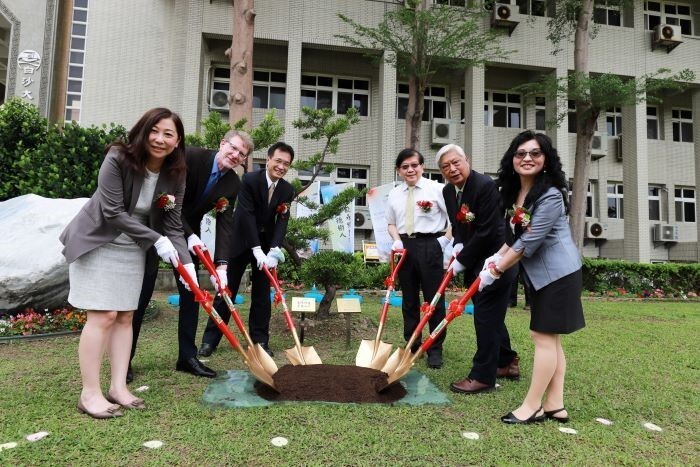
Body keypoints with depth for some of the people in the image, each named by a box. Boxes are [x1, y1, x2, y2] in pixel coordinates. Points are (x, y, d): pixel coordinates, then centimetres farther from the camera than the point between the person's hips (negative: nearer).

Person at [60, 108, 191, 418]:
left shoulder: (175, 175, -7)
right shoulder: (118, 159, -21)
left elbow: (173, 226, -6)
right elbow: (113, 212, -23)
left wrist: (187, 263, -19)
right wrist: (156, 240, -26)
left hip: (133, 249, 5)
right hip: (97, 242, -5)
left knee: (125, 316, 6)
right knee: (103, 316, -8)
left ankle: (118, 387, 16)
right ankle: (90, 394, 4)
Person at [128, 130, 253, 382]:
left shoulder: (233, 185, -6)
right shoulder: (192, 157, -20)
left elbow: (225, 224, -13)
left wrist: (221, 264, -23)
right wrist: (189, 235, -27)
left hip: (190, 235, 5)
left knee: (192, 293, 4)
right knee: (141, 294, -1)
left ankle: (187, 356, 14)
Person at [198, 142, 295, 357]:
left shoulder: (287, 190, -5)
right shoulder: (249, 180, -17)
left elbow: (282, 222, -12)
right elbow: (246, 215, -23)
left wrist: (273, 250, -27)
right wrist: (256, 249, -30)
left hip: (267, 245, 3)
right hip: (241, 241, -3)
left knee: (262, 293, 5)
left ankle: (260, 340, 14)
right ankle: (210, 339, 12)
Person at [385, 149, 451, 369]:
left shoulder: (436, 189, -5)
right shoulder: (394, 194, 9)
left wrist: (445, 239, -11)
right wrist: (397, 240, -1)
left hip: (430, 246, -4)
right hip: (405, 247, 5)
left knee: (434, 299, 2)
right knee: (409, 299, 12)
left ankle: (435, 349, 14)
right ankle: (412, 346, 25)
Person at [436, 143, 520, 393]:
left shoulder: (485, 185, -20)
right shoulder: (448, 191, 4)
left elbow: (487, 231, -23)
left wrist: (462, 261, -16)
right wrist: (458, 246, -6)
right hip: (473, 262, 8)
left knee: (486, 316, -5)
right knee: (491, 314, 17)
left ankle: (482, 376, 6)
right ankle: (507, 363, 34)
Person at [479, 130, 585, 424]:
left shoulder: (550, 195, -21)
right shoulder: (515, 192, 7)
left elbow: (529, 243, -22)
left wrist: (496, 270, -15)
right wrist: (497, 257, 0)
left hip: (557, 273, -9)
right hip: (542, 274, 9)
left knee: (543, 337, -3)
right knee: (550, 338, 11)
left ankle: (532, 407, 8)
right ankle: (554, 405, 20)